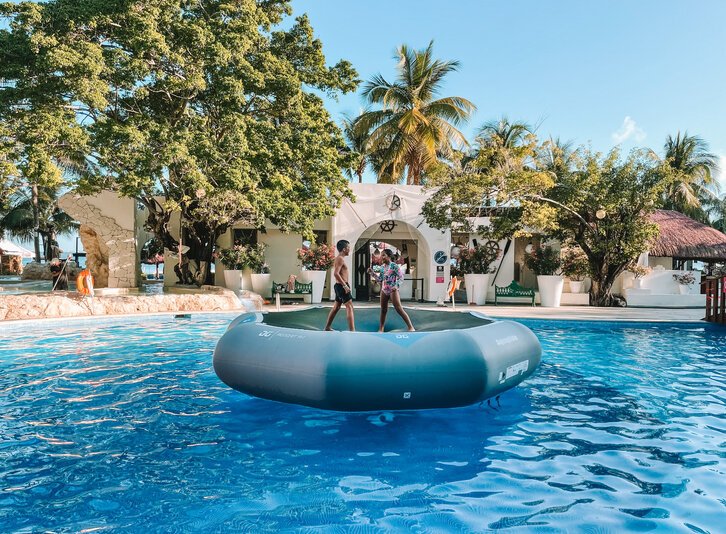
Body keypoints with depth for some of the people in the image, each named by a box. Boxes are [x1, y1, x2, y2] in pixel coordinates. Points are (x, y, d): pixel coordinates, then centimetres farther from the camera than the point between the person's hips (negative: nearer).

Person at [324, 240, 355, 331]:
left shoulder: (339, 258, 16)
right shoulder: (340, 259, -15)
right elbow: (336, 274, -26)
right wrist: (345, 285, -25)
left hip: (340, 286, 11)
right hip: (341, 286, -11)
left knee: (336, 307, 18)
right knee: (349, 307, -12)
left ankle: (327, 327, 26)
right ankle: (352, 330, -16)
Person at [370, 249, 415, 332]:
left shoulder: (394, 266, -10)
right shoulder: (383, 267, 10)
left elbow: (401, 277, -12)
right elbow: (380, 279, 17)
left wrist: (397, 286, -26)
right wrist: (372, 272, 10)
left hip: (393, 290, -7)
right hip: (384, 290, 7)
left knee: (399, 309, -13)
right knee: (383, 310, 10)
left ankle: (411, 327, -10)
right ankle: (381, 329, 20)